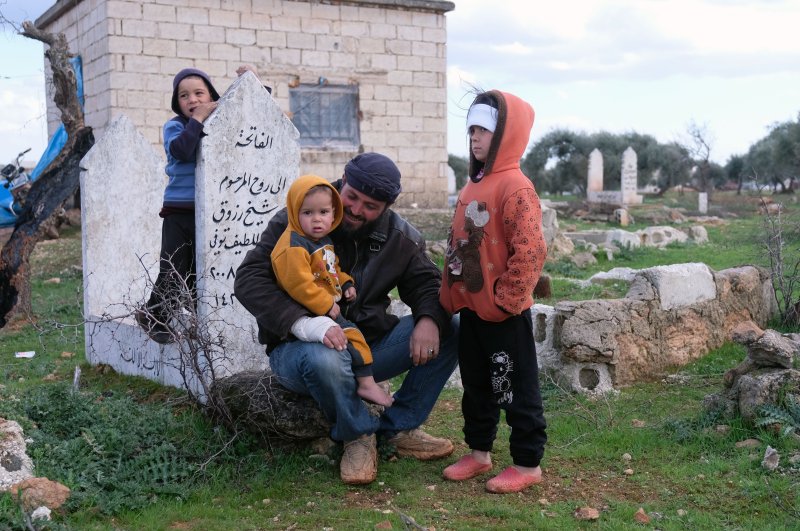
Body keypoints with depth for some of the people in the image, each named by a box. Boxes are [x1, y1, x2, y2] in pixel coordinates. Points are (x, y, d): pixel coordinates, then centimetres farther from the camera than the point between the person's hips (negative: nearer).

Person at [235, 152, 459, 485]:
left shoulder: (401, 238, 2)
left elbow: (426, 283, 6)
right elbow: (249, 280, -18)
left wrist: (429, 319, -20)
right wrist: (304, 323, -34)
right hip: (300, 346, -4)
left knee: (452, 329, -11)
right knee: (325, 360, -42)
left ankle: (399, 428, 0)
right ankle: (357, 435, -10)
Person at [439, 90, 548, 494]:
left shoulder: (514, 187, -17)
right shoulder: (472, 185, 11)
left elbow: (531, 251, -23)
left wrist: (506, 299, -18)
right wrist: (451, 292, 13)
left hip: (504, 312, -9)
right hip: (471, 307, 9)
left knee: (516, 388, 3)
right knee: (476, 385, 19)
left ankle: (527, 463, 15)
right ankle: (479, 452, 33)